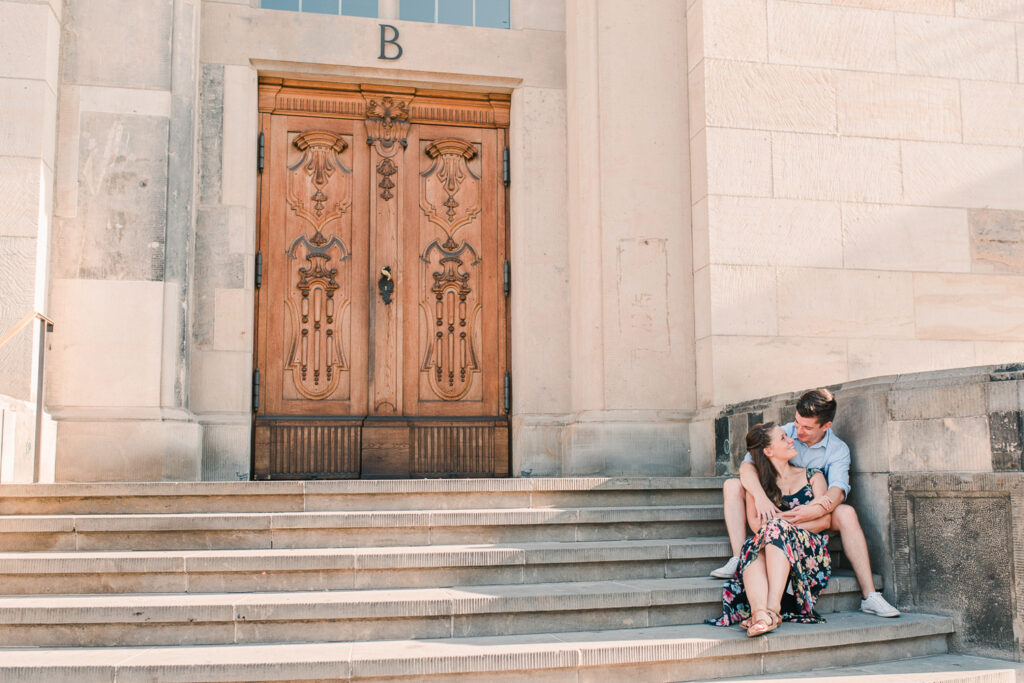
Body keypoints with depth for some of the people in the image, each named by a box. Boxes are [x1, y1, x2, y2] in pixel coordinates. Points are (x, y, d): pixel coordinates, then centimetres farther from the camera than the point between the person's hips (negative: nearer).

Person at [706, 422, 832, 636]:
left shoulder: (813, 476, 18)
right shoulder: (758, 482, 17)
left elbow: (825, 521, 5)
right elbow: (755, 523, 2)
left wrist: (789, 526, -9)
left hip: (810, 551, -1)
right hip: (769, 548, 1)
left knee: (777, 528, -33)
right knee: (752, 548, -34)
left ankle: (773, 609, -48)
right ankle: (759, 613, -58)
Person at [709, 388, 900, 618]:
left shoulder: (838, 450, -6)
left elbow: (838, 489, -22)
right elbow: (748, 465, -16)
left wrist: (812, 510, -43)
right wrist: (760, 496, -36)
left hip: (813, 518, -1)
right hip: (775, 511, 1)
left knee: (846, 513, -31)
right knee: (732, 486, -19)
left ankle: (869, 596, -28)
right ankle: (739, 560, -29)